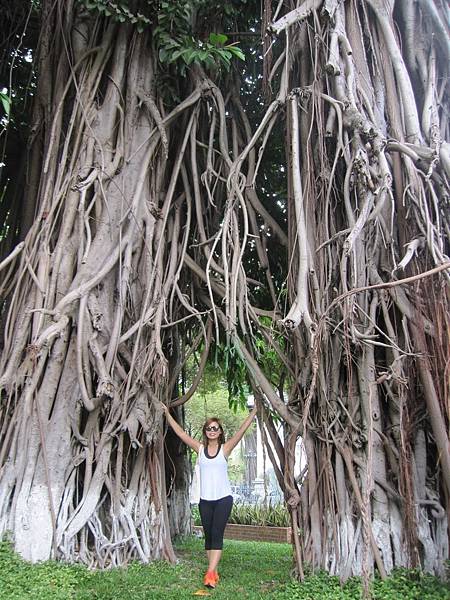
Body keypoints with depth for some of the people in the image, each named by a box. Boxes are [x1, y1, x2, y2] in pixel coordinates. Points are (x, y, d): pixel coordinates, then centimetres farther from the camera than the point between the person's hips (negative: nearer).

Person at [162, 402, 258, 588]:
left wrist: (254, 411, -15)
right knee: (208, 536, 9)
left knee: (217, 535, -8)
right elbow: (180, 432, 1)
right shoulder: (200, 448, 2)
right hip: (205, 500, 3)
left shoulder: (225, 448, -3)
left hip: (223, 498, -3)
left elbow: (242, 430, -10)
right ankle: (214, 572, 18)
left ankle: (210, 573, -9)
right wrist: (167, 414, -1)